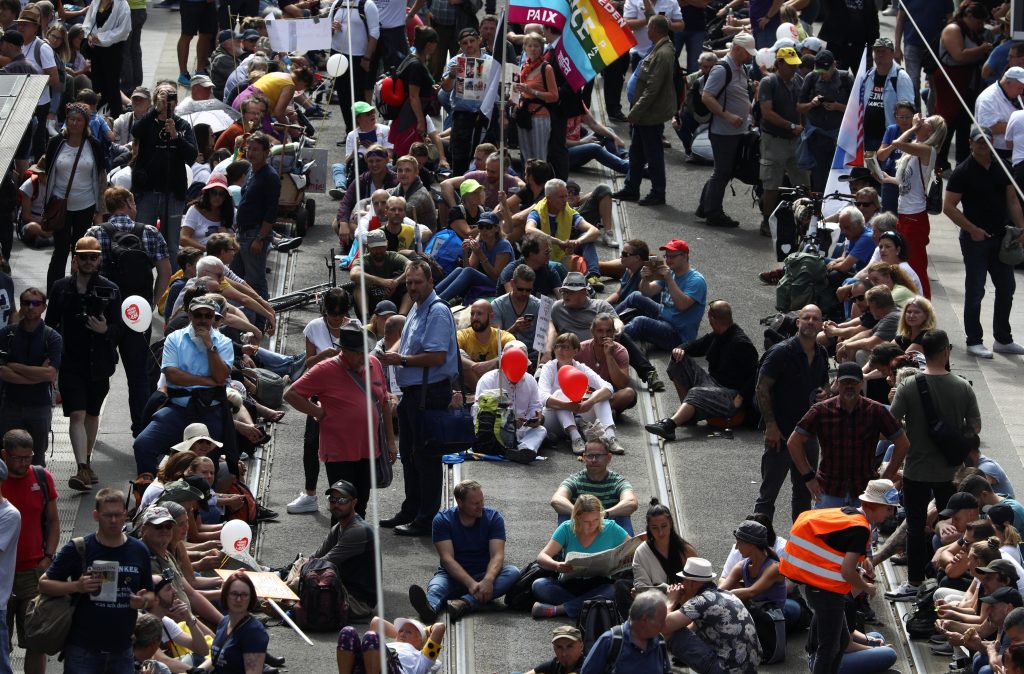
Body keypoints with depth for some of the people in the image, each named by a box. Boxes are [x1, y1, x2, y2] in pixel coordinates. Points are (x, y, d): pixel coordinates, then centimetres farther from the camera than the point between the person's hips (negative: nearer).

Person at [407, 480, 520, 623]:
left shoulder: (493, 518, -2)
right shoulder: (442, 520, -6)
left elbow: (497, 555, -14)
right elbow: (447, 558, -17)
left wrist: (488, 580, -36)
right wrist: (470, 583, -34)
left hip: (484, 574, 1)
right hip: (454, 576, -1)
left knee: (513, 573, -29)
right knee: (436, 586, -35)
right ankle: (430, 607, -74)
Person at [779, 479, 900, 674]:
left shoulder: (847, 514, 8)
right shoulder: (860, 529, -19)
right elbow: (847, 571, -23)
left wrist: (859, 565, 8)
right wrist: (866, 587, -6)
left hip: (815, 584, 9)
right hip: (827, 590, -9)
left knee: (841, 639, 26)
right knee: (830, 646, -2)